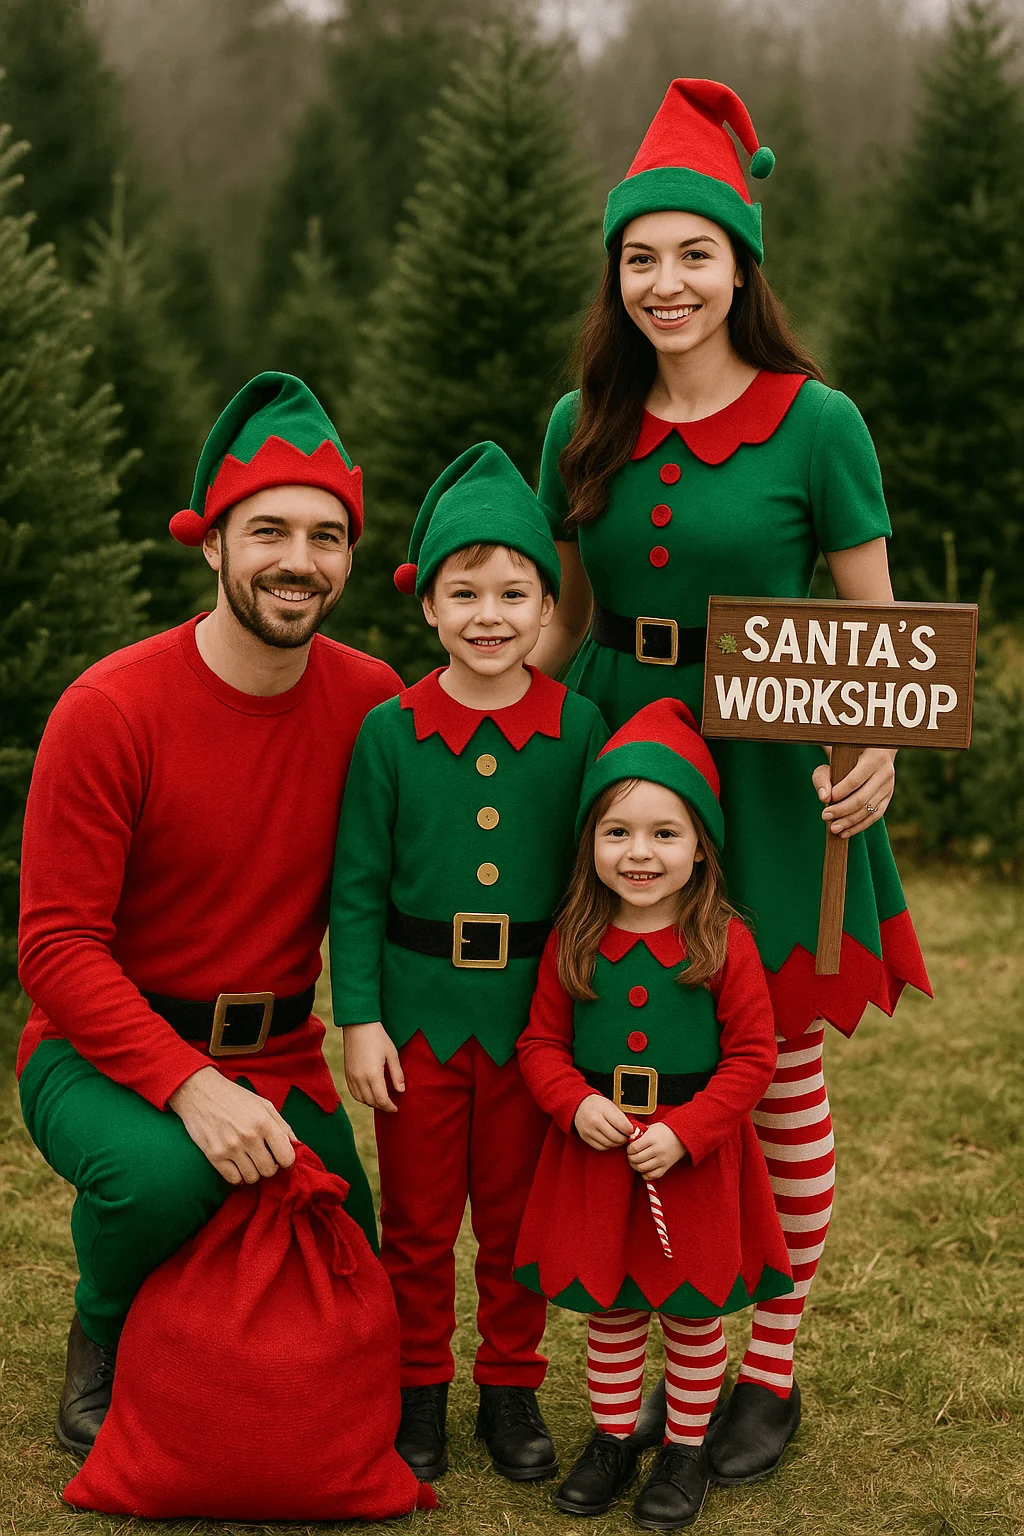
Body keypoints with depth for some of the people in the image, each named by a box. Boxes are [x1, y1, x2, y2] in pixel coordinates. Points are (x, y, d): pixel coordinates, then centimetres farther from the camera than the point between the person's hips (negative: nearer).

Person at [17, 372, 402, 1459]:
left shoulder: (372, 704, -4)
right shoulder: (111, 710, -17)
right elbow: (58, 946, -17)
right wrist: (187, 1086, -28)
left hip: (278, 1061, 4)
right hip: (103, 1052, -4)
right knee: (165, 1176, -35)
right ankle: (102, 1342, 1)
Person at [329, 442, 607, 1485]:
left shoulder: (579, 728, -4)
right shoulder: (390, 731, -5)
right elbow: (357, 887, -2)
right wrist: (359, 1018, -6)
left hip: (535, 1012, 0)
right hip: (417, 1009, 0)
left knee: (518, 1217, 13)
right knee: (417, 1221, 12)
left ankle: (512, 1389, 30)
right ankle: (419, 1390, 28)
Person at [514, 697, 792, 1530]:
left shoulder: (724, 943, -12)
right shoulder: (573, 942, -3)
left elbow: (753, 1055, -10)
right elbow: (542, 1041, 4)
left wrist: (684, 1132, -18)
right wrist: (576, 1104, -15)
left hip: (696, 1156, -2)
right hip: (598, 1154, 2)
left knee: (694, 1312, 11)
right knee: (608, 1305, 15)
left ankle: (686, 1448, 28)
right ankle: (613, 1439, 32)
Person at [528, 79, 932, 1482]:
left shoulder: (816, 423, -6)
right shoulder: (582, 428, 7)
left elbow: (876, 626, -4)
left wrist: (879, 747, -21)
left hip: (769, 778, -3)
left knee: (779, 1077, 5)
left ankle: (770, 1371, 21)